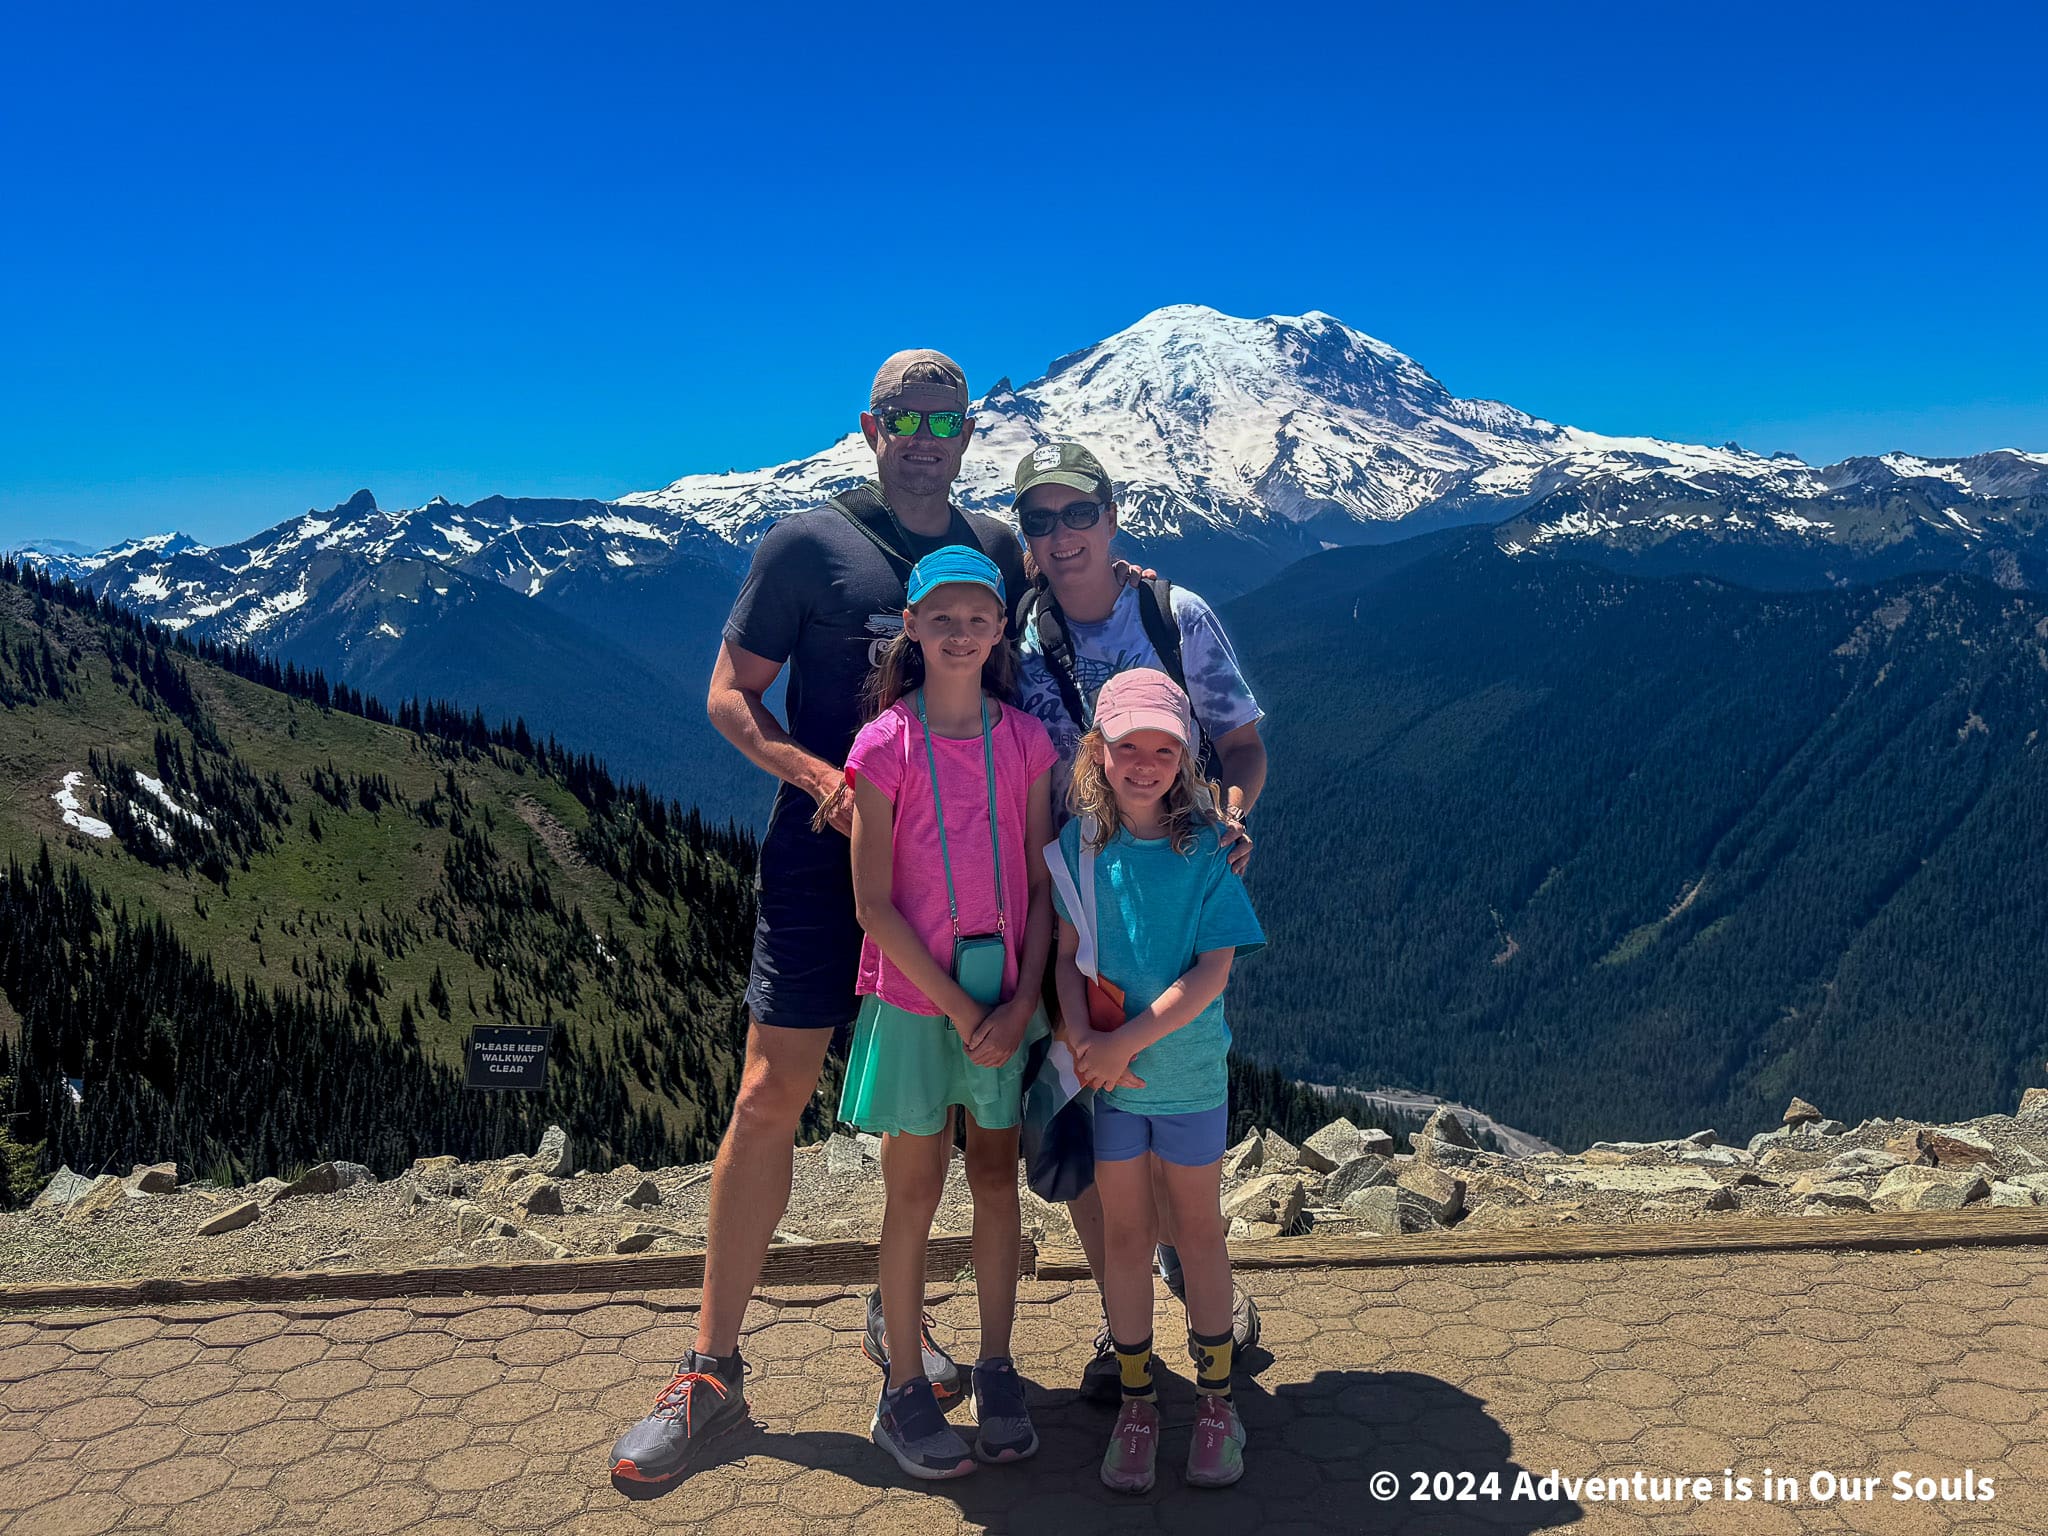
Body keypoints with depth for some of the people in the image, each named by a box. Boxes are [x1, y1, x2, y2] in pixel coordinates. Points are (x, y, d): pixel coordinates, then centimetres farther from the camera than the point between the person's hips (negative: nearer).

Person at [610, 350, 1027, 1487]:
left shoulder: (997, 552, 10)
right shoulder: (808, 543, -2)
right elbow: (730, 694, -1)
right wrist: (821, 776, -17)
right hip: (823, 856, -3)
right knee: (771, 1095, -5)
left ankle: (896, 1313, 31)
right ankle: (711, 1370, 7)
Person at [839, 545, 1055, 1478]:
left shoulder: (1025, 741, 0)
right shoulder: (883, 746, -9)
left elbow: (1043, 884, 2)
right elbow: (874, 905, -10)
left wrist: (1021, 1004, -8)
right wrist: (958, 1007, -13)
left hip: (1008, 993, 3)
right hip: (915, 995, -3)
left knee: (996, 1177, 12)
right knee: (915, 1190, 6)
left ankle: (996, 1374, 27)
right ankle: (902, 1393, 21)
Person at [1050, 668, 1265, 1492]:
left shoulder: (1206, 849, -10)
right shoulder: (1078, 843, -5)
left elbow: (1212, 970, -14)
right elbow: (1066, 952, -4)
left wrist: (1126, 1041, -19)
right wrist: (1080, 1036, -19)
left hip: (1188, 1070, -1)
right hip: (1104, 1073, 1)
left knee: (1198, 1227, 12)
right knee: (1123, 1231, 12)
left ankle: (1216, 1401, 27)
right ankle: (1136, 1402, 26)